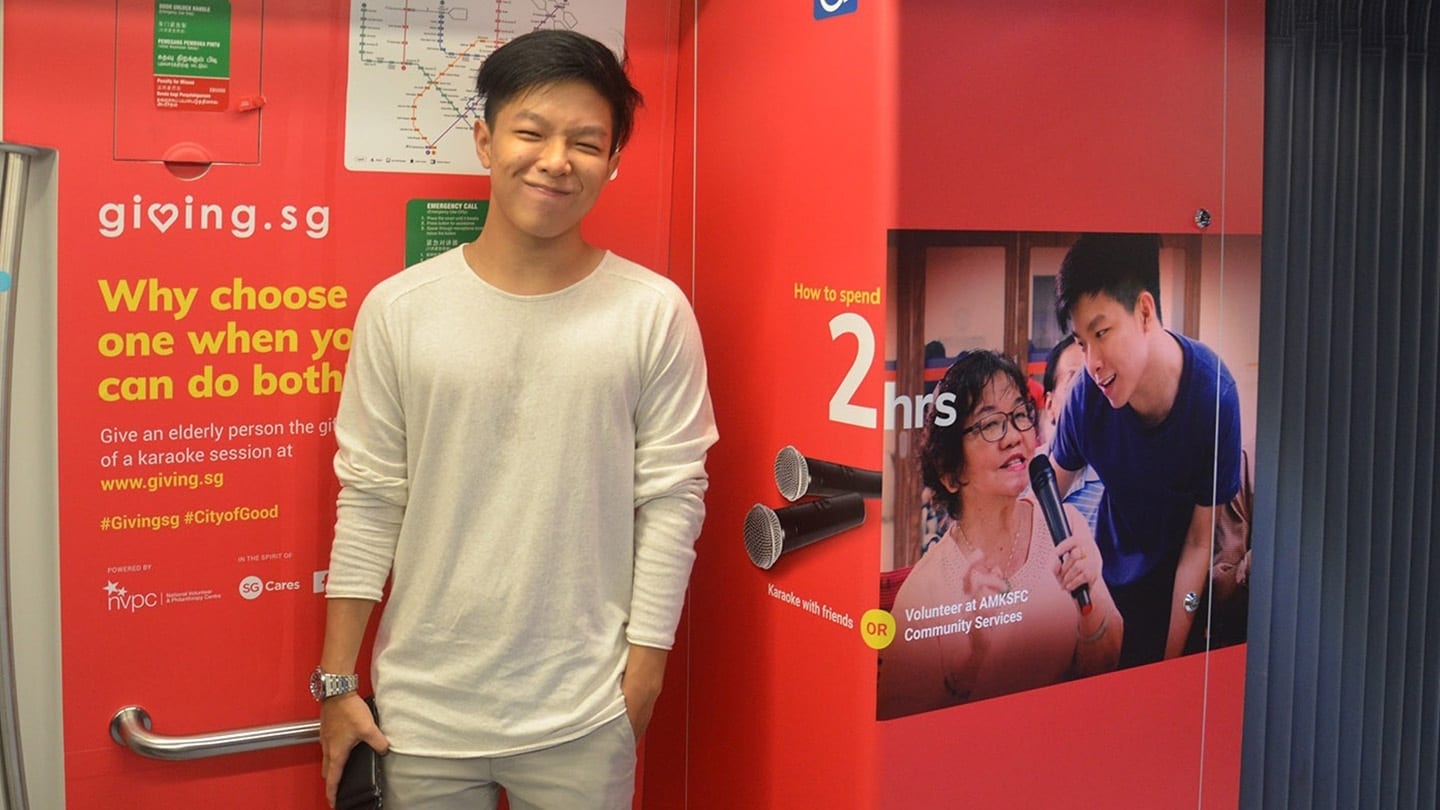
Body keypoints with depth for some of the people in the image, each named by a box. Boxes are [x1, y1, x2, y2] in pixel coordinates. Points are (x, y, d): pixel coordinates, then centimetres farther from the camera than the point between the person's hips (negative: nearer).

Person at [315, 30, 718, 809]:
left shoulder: (654, 313, -5)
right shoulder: (398, 308, -2)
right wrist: (336, 680, 2)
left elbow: (672, 498, -3)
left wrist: (644, 667, -3)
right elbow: (368, 501, 1)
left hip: (583, 716, -1)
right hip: (422, 707, 1)